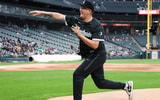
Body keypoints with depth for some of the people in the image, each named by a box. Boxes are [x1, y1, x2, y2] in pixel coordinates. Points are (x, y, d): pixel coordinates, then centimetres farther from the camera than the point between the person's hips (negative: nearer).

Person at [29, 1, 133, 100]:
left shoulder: (97, 26, -20)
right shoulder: (77, 20, 0)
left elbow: (95, 45, -27)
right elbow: (59, 16, 2)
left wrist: (80, 35, -26)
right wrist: (42, 12, -3)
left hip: (97, 56, -8)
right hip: (89, 57, 8)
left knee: (78, 74, -17)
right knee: (100, 83, 13)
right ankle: (126, 85, 27)